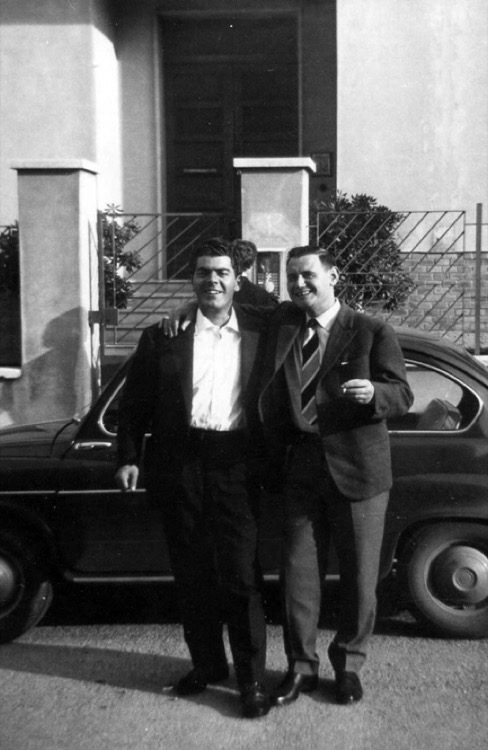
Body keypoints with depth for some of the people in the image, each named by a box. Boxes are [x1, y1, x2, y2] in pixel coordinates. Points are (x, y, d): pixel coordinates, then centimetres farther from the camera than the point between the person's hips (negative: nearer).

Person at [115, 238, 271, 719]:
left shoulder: (260, 336, 7)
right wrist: (128, 457, -1)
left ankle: (252, 680, 7)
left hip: (236, 466, -1)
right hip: (179, 466, 2)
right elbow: (134, 403, 7)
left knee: (240, 576, -3)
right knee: (191, 575, 11)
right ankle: (206, 664, 26)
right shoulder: (162, 336, 7)